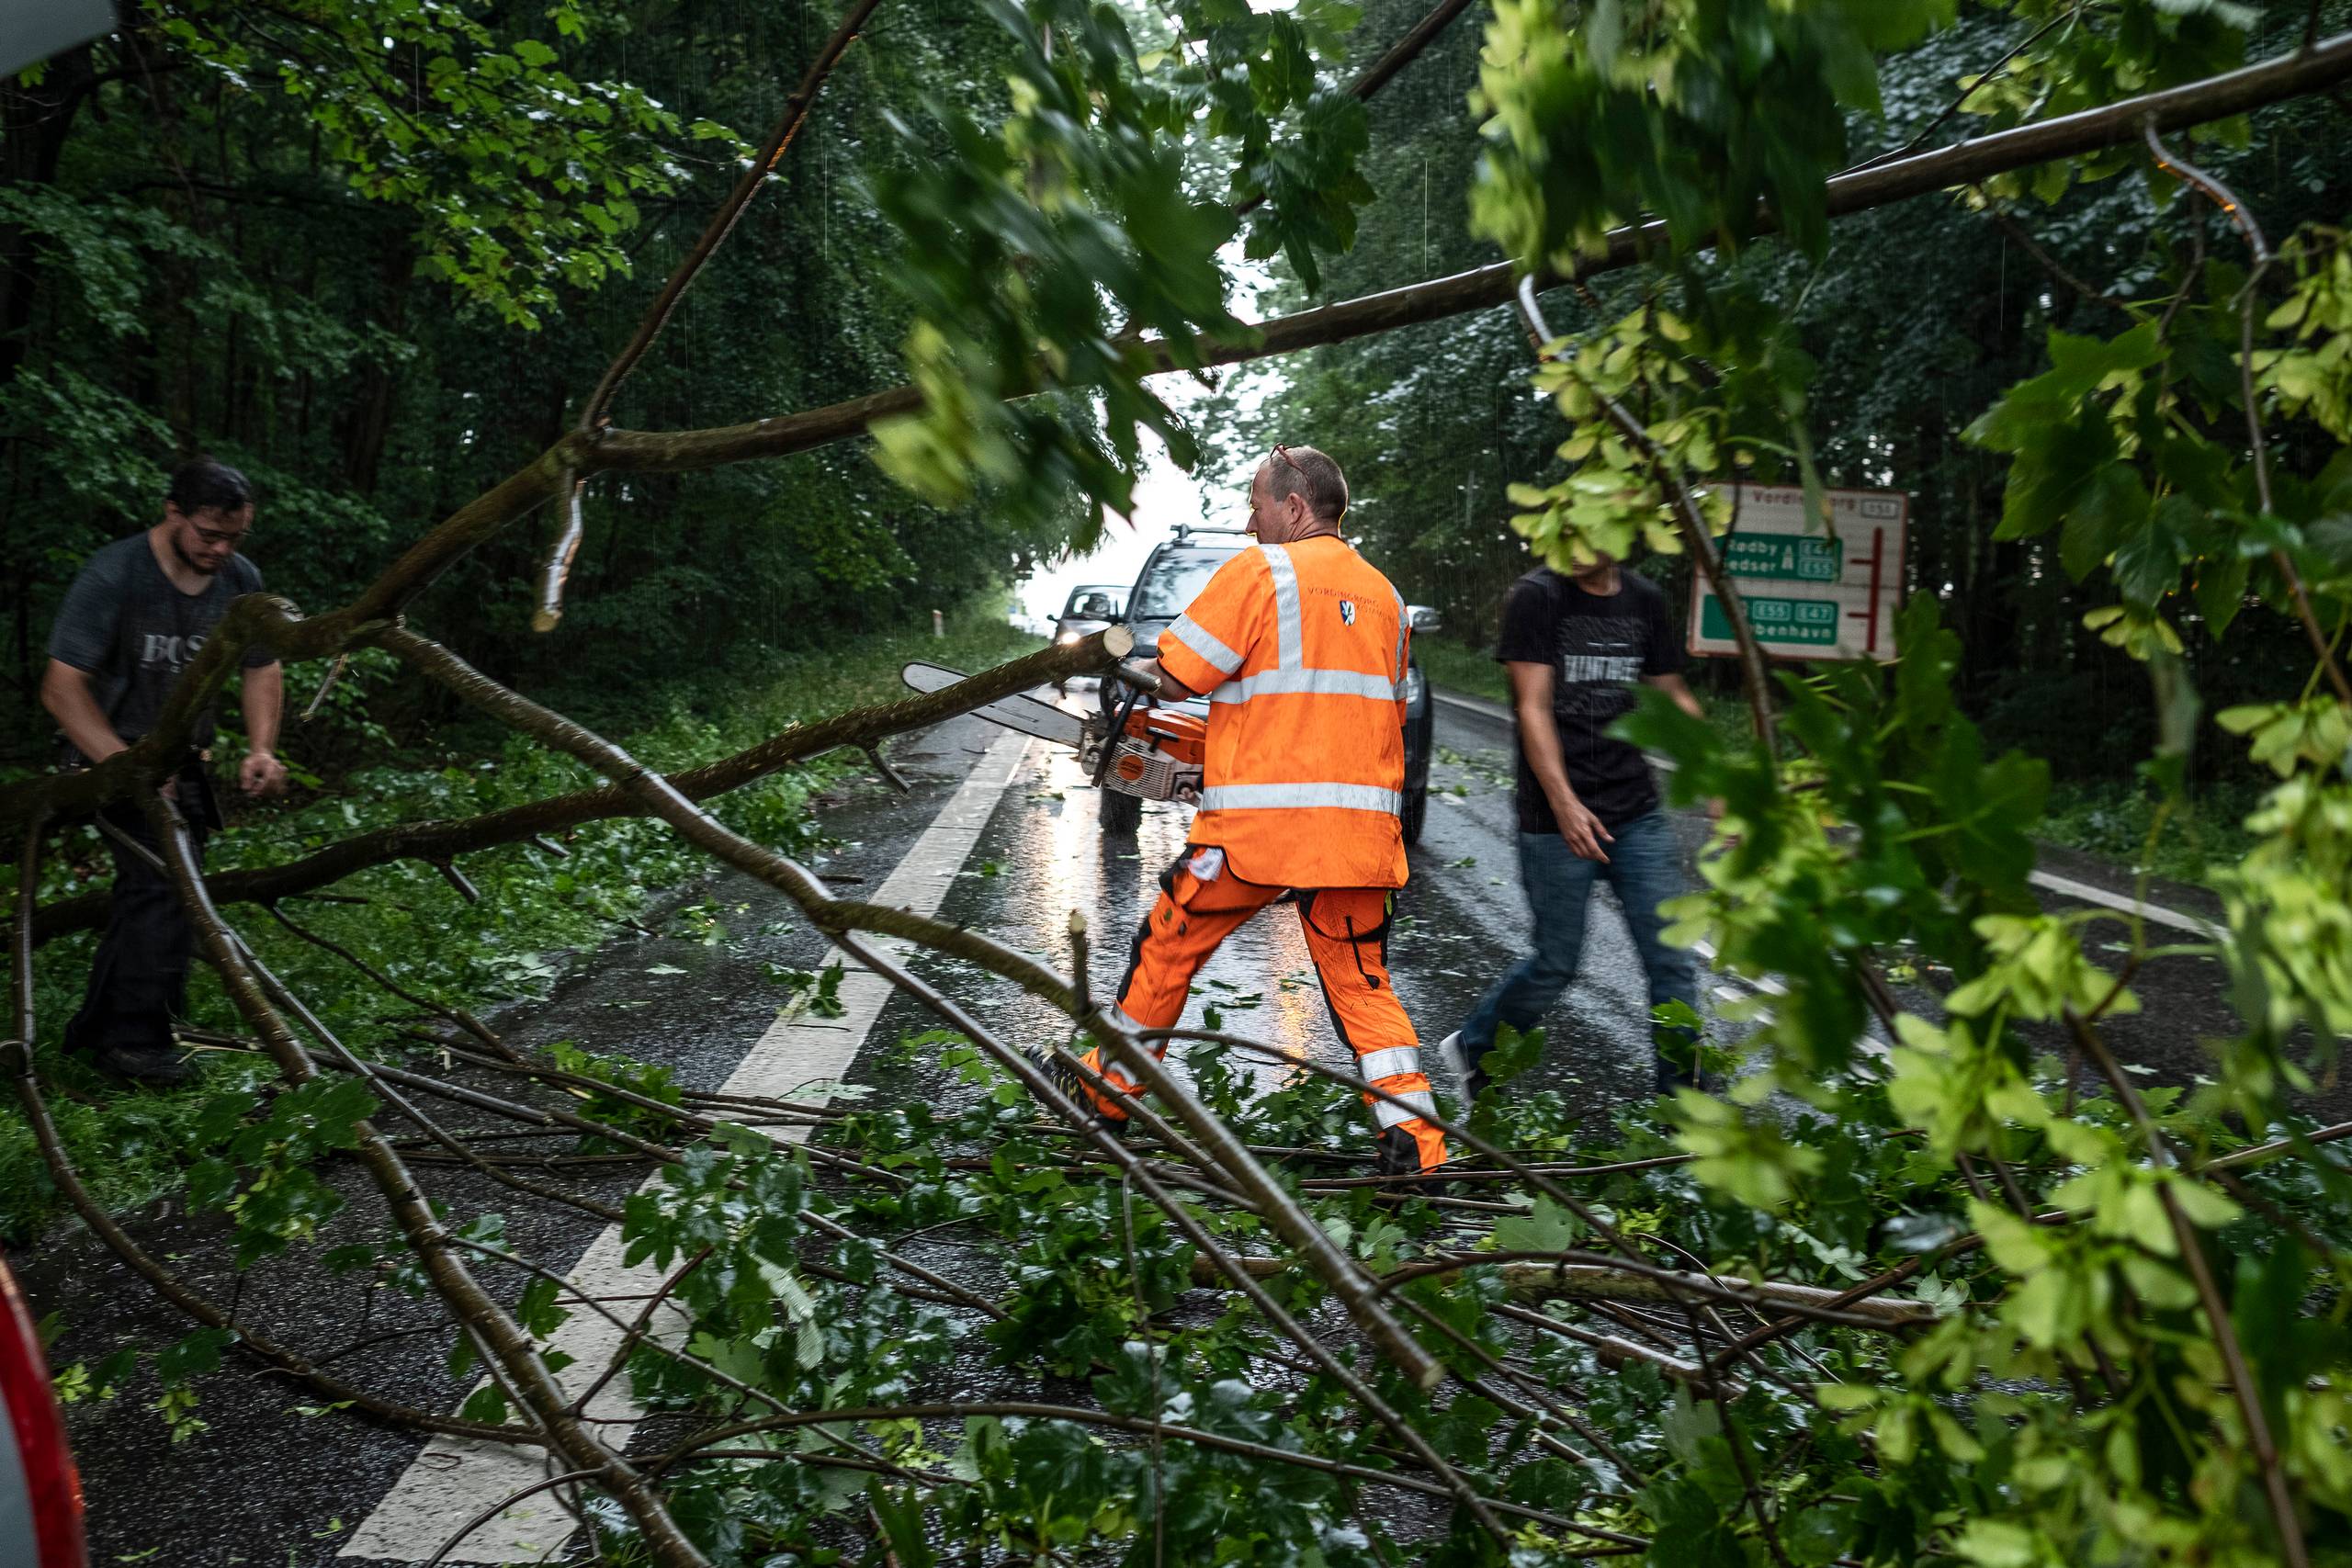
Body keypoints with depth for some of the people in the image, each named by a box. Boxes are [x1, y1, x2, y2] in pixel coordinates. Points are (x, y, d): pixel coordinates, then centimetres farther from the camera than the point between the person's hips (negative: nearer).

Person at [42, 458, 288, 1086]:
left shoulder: (240, 580, -1)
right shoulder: (112, 576, -19)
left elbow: (263, 670, 12)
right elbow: (61, 687, -20)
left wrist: (261, 750, -4)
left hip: (182, 755, 6)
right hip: (113, 751, -6)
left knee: (150, 887, 9)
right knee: (166, 878, -21)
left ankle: (98, 1030, 24)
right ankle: (134, 1037, -11)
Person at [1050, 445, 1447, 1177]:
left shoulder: (1262, 570, -4)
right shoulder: (1383, 594, 16)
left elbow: (1177, 675, -6)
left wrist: (1131, 664, 16)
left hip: (1259, 818, -5)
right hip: (1361, 826, 5)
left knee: (1168, 948, 14)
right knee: (1363, 983, 11)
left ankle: (1109, 1091, 28)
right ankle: (1416, 1144, 1)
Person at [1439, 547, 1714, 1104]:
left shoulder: (1645, 601, 8)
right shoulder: (1536, 597, -7)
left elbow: (1672, 698, 17)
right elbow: (1533, 708, -13)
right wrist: (1564, 802, -24)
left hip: (1637, 814, 5)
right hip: (1556, 821, -5)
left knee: (1671, 959, 1)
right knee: (1557, 962, 3)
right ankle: (1471, 1049, 28)